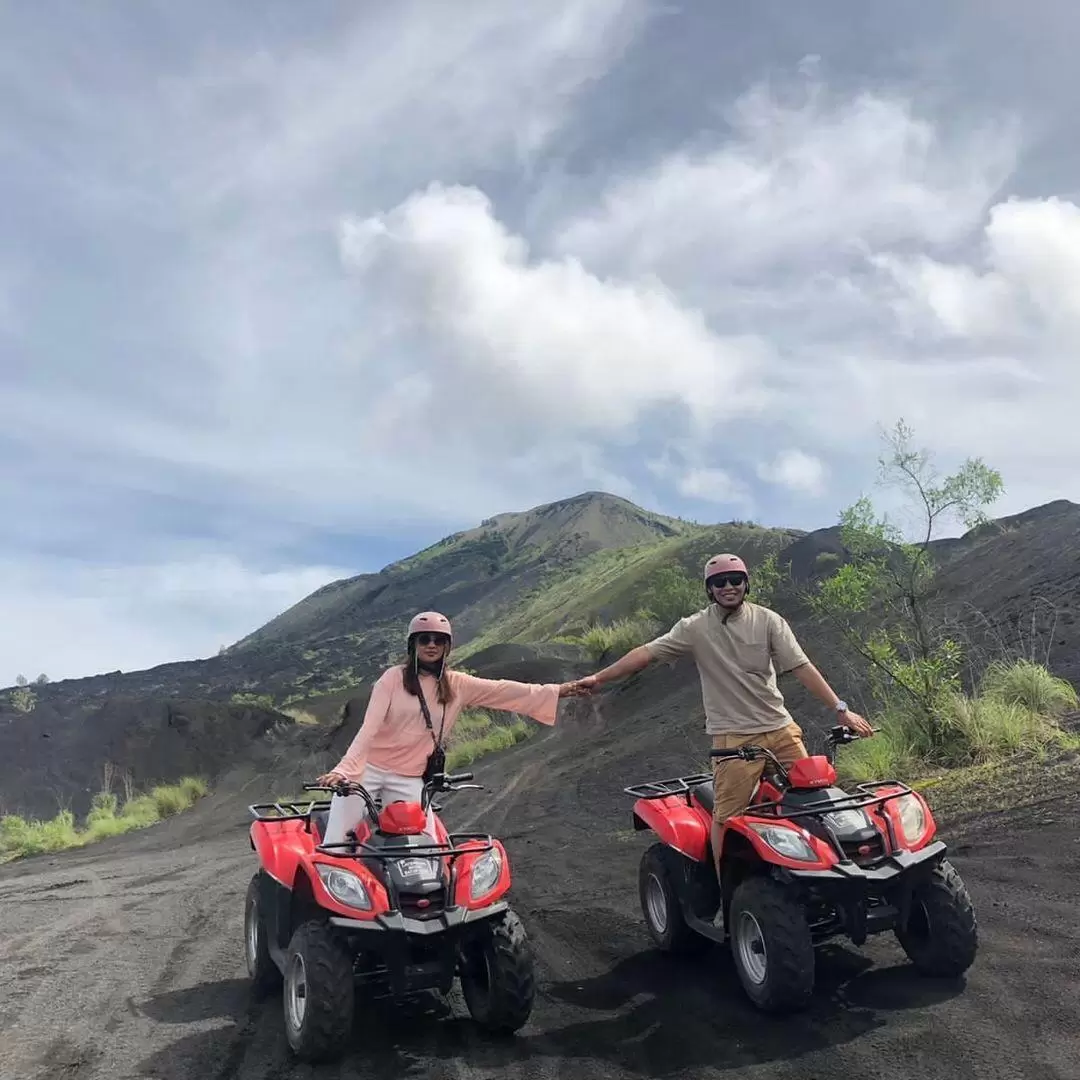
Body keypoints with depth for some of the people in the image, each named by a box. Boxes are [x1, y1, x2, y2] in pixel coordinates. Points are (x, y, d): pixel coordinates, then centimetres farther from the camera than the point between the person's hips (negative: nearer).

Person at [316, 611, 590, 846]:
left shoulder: (457, 685, 3)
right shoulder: (394, 677, -7)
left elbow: (503, 691, -2)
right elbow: (369, 727, -14)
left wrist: (557, 691, -9)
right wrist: (343, 769, -26)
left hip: (409, 780, 3)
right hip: (367, 769, -3)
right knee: (335, 845, -6)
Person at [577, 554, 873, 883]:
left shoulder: (767, 621, 1)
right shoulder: (695, 628, -1)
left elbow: (801, 667, -4)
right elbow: (646, 653, -3)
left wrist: (841, 709, -12)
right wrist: (599, 678, -7)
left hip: (780, 728, 2)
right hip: (733, 736, -2)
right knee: (726, 815, -4)